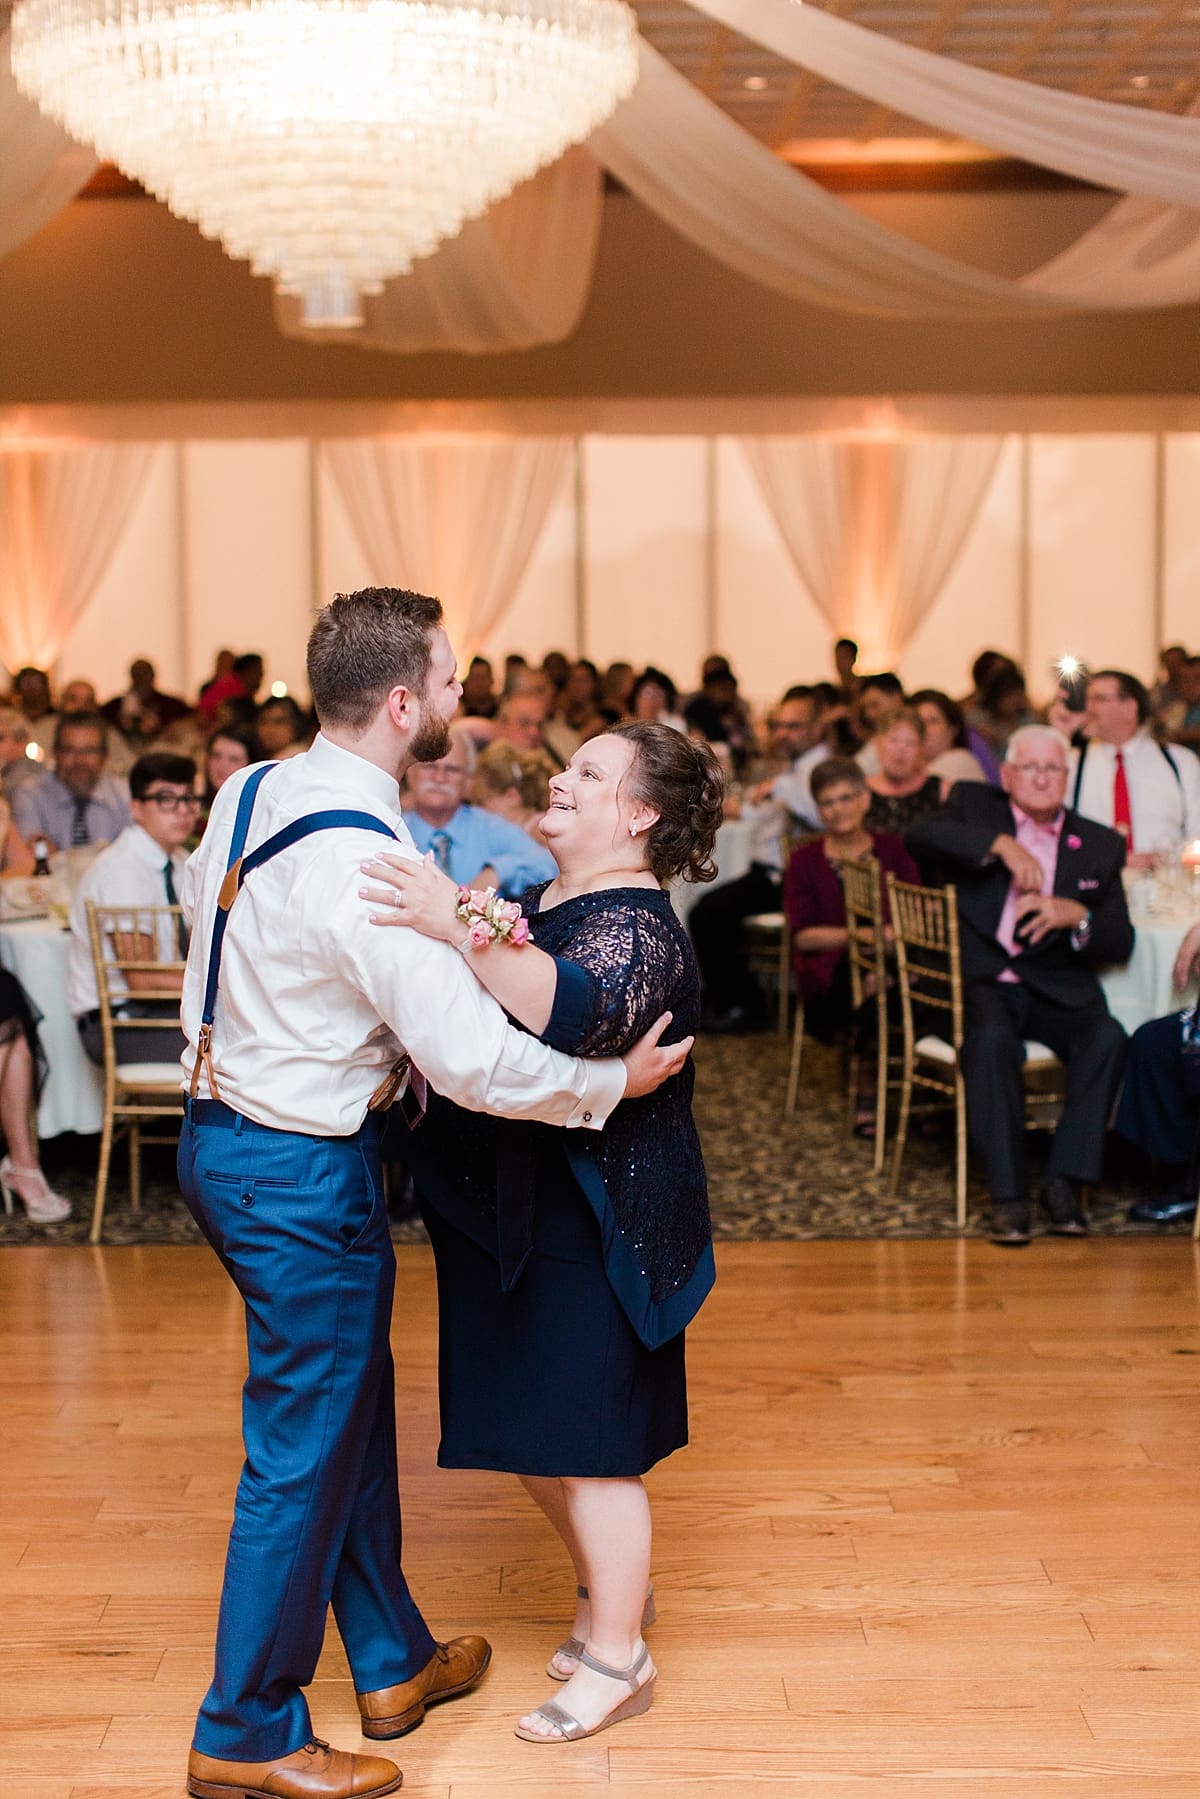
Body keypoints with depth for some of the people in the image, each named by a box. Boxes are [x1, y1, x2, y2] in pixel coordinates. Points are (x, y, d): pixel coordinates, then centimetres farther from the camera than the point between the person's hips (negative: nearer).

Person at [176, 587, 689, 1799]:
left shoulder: (249, 793, 0)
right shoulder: (364, 862, -27)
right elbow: (476, 1062, -27)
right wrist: (615, 1082, -13)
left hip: (220, 1134, 10)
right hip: (300, 1173, -9)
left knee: (353, 1410, 22)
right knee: (303, 1450, 5)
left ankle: (392, 1663, 38)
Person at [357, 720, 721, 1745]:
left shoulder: (634, 927, -18)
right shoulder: (547, 902, 11)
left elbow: (580, 1013, -40)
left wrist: (464, 931, -48)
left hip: (591, 1226, -9)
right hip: (514, 1209, 9)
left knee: (583, 1436, 1)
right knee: (531, 1430, 18)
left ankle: (617, 1658, 17)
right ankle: (608, 1589, 39)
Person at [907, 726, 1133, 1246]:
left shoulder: (1101, 845, 13)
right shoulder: (975, 806, 10)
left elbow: (1121, 944, 6)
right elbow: (920, 835, -13)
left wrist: (1076, 915, -15)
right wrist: (1000, 844, -23)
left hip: (1060, 988, 2)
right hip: (982, 982, -2)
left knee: (1108, 1038, -28)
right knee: (992, 1039, -34)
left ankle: (1066, 1182, -20)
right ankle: (1008, 1194, -27)